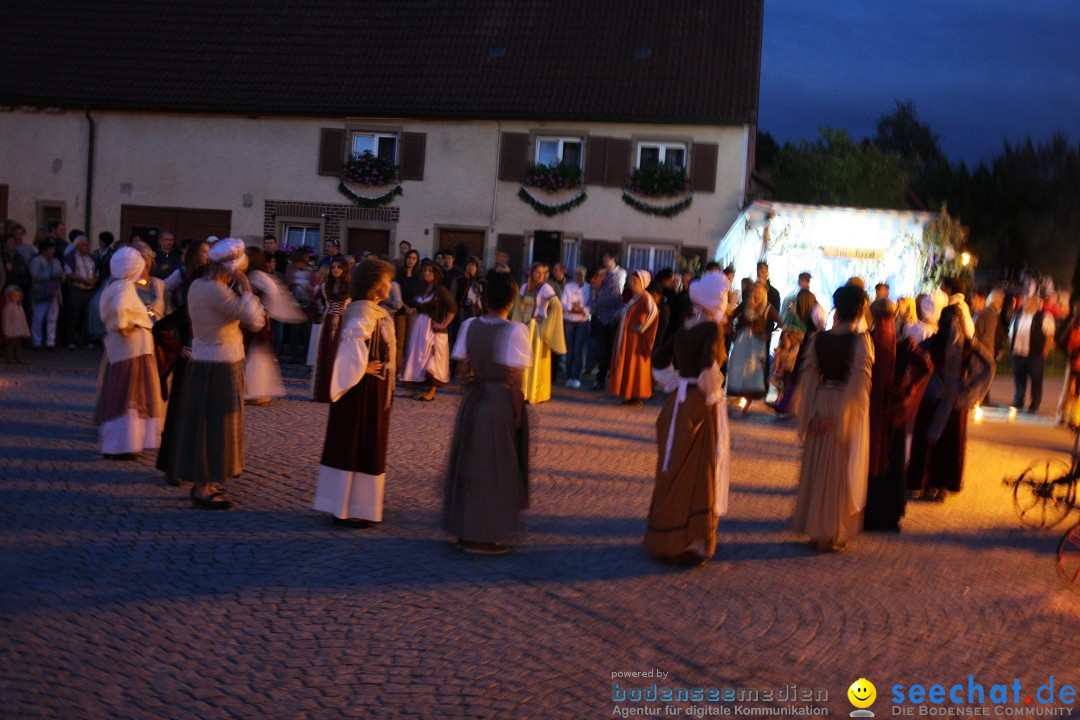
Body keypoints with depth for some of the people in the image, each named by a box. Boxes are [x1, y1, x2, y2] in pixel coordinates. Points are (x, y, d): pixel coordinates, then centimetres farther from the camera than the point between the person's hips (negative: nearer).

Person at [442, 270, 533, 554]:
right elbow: (515, 379, -16)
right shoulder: (515, 331, -14)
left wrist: (473, 387, 15)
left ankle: (465, 530, 25)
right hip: (502, 403, -5)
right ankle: (487, 536, 13)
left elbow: (462, 369, 3)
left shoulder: (469, 326, 0)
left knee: (469, 463, 16)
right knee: (496, 467, 7)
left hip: (473, 400, 5)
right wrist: (518, 413, -9)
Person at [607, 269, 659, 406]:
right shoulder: (633, 297, 13)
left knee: (635, 367, -3)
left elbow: (653, 312, -31)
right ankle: (630, 396, 16)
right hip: (626, 338, 9)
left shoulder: (645, 297, -14)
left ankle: (636, 397, 4)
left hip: (636, 338, -9)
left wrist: (642, 328, -23)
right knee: (626, 367, 10)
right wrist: (621, 313, 8)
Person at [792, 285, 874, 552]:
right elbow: (859, 382, -19)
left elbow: (808, 377, -2)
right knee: (840, 472, 7)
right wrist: (841, 417, -15)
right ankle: (832, 534, 12)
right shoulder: (860, 340, -13)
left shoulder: (818, 339, -1)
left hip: (821, 404, 4)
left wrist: (812, 415, -1)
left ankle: (815, 529, 21)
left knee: (816, 469, 15)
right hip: (848, 410, -3)